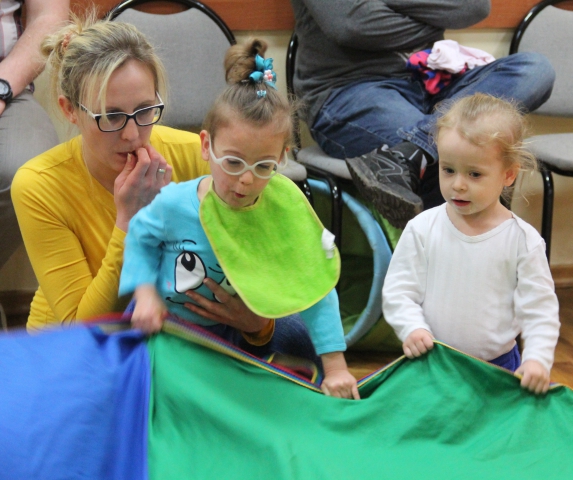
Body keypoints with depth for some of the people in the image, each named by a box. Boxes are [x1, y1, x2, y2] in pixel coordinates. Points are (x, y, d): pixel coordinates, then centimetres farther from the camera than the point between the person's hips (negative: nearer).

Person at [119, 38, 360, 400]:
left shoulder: (283, 212, -17)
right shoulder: (175, 204, -19)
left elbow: (316, 287, -12)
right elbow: (141, 237, 4)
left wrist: (335, 367, -14)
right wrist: (146, 294, -12)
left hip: (230, 337, 3)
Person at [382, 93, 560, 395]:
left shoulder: (523, 240, -6)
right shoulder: (422, 229, -3)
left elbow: (539, 309, -3)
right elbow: (397, 290, 0)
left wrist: (538, 358, -16)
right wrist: (413, 328, -17)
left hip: (498, 368, -1)